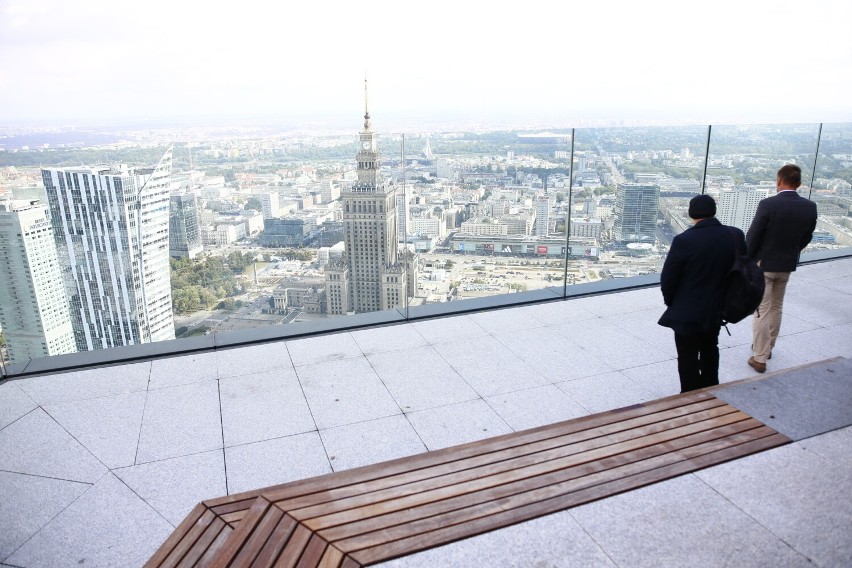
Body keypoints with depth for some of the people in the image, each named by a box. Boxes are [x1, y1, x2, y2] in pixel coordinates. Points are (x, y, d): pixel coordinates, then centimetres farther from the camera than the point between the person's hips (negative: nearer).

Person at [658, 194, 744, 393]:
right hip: (718, 309, 6)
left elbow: (667, 279, -15)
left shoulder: (684, 240, -22)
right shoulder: (736, 236, -6)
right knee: (710, 349, 26)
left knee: (688, 359, 8)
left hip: (687, 313, -5)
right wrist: (724, 299, 15)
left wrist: (672, 303, 3)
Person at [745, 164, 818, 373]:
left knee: (761, 310, 1)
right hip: (787, 265, 5)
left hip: (763, 264, -5)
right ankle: (767, 347, 35)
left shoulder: (768, 204, -20)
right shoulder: (810, 207, -4)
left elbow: (753, 236, -16)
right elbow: (806, 238, 5)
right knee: (776, 308, 21)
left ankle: (760, 358, 5)